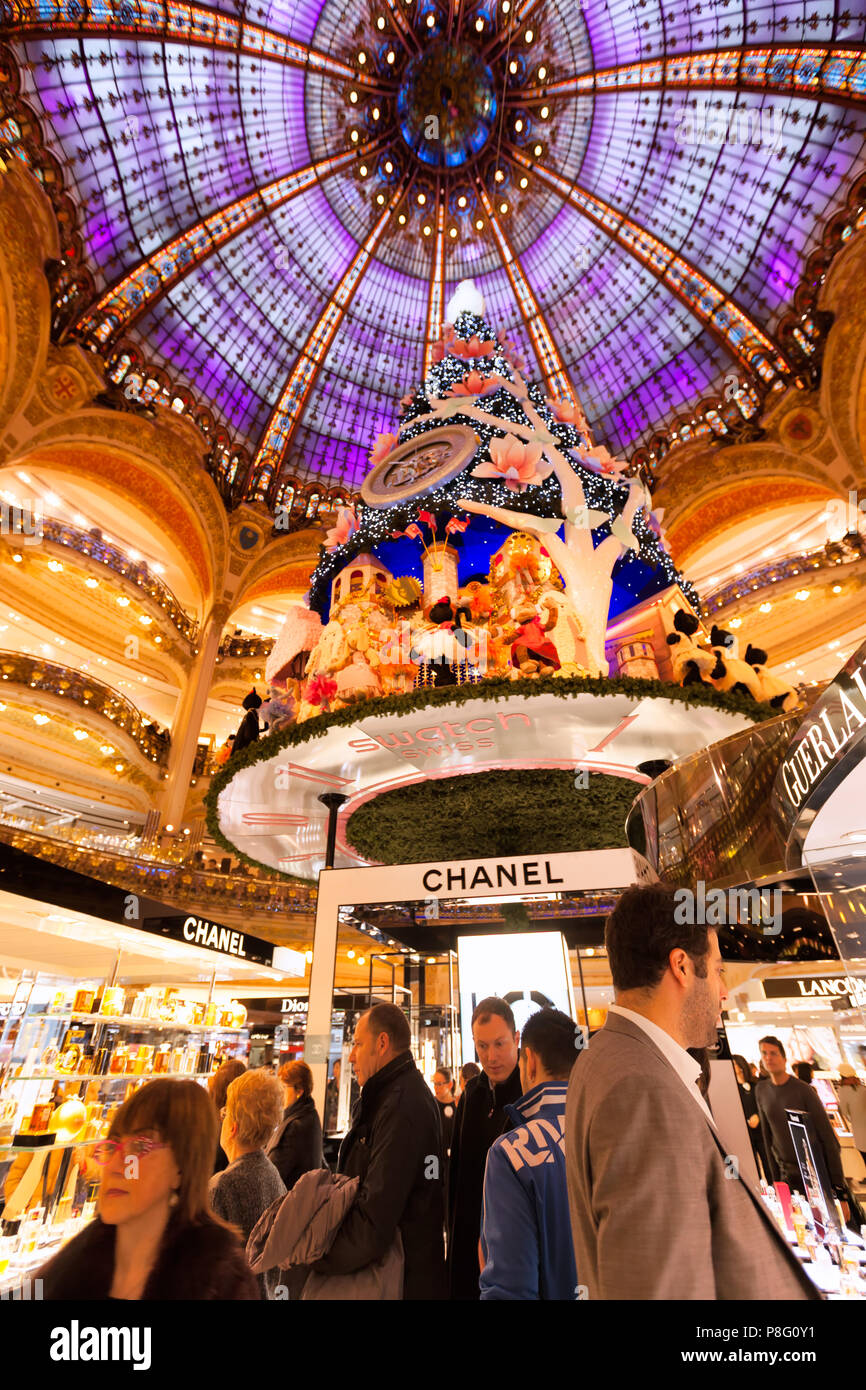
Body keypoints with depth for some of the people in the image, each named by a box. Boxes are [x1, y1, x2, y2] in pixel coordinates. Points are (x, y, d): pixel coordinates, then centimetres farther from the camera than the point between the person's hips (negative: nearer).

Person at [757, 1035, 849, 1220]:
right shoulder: (762, 1092, 1)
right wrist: (776, 1181, 10)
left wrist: (840, 1192, -11)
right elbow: (768, 1138, 9)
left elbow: (829, 1138, -10)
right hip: (788, 1176, 4)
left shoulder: (803, 1090, -13)